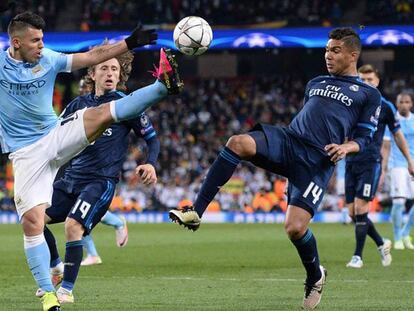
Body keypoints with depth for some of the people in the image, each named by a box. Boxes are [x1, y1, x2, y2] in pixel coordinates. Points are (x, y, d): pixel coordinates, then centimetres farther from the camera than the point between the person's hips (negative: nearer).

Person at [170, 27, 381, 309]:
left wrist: (345, 147, -12)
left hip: (318, 162, -4)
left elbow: (363, 138, 8)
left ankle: (315, 277, 16)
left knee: (295, 228, -18)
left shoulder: (369, 94, 13)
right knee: (239, 143, -29)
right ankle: (196, 212, -30)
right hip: (288, 139, 4)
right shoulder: (315, 83, 28)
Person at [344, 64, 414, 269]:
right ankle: (382, 244, 24)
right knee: (353, 213, 2)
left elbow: (397, 135, 11)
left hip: (371, 163, -4)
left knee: (360, 209, -13)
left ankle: (358, 256, -6)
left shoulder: (385, 107, 0)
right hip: (351, 162, 4)